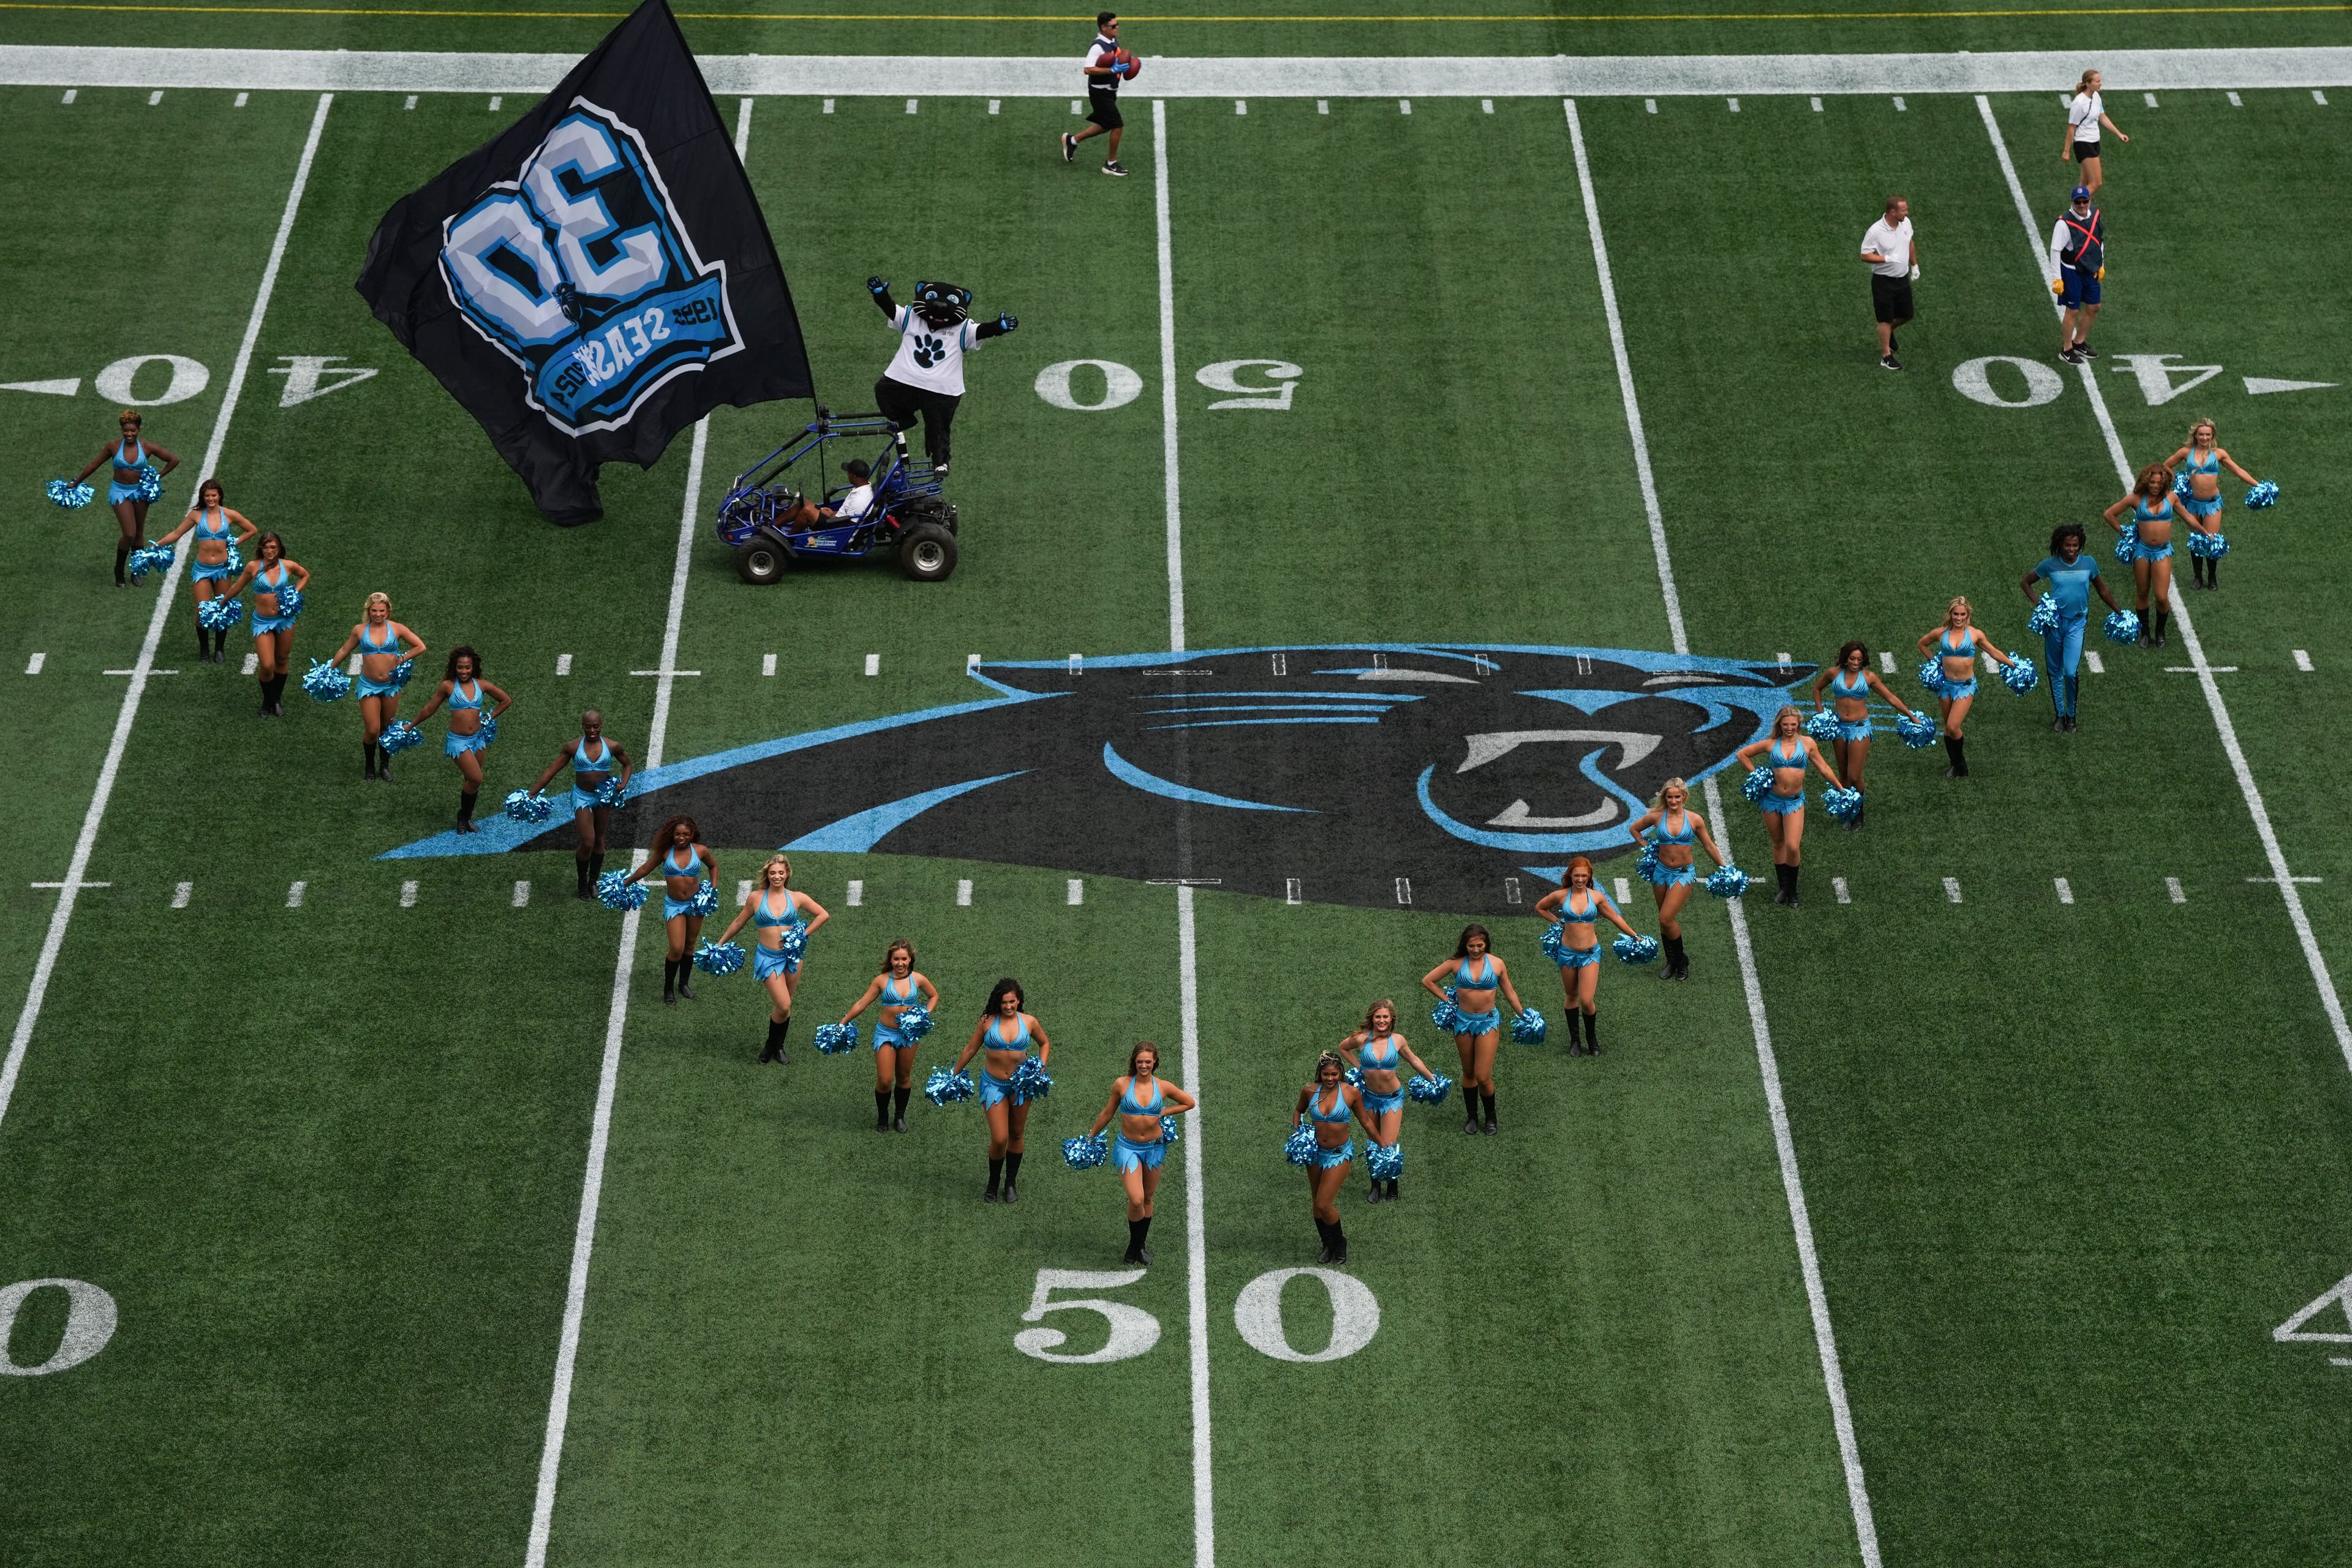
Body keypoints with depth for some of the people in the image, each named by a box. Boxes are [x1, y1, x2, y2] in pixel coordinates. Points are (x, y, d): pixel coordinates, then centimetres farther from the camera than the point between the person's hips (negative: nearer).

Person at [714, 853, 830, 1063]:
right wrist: (720, 944, 19)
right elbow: (739, 922, 14)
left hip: (792, 956, 2)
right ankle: (771, 1046, 8)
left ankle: (778, 1047, 25)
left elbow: (824, 915, 7)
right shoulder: (756, 898, 1)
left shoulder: (797, 898, 2)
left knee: (786, 1005, 8)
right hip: (768, 957, -2)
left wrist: (804, 934, -2)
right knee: (783, 1006, -13)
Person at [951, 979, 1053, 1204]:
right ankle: (993, 1184, 14)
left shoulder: (1029, 1022, -4)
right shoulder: (987, 1022, -7)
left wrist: (1041, 1066, -1)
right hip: (993, 1084, -2)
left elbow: (1045, 1043, 15)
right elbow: (970, 1049, 5)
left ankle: (1011, 1183, 29)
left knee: (1016, 1135, 12)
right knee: (999, 1139, -9)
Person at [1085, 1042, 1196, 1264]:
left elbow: (1190, 1103, 9)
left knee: (1148, 1199, 14)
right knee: (1136, 1200, -15)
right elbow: (1108, 1113, 6)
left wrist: (1164, 1112, -2)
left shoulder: (1163, 1086, -6)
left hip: (1154, 1148, 2)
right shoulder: (1122, 1084, -9)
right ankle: (1134, 1246, 7)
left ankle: (1140, 1246, 31)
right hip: (1128, 1148, -2)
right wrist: (1091, 1136, 15)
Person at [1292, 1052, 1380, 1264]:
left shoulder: (1352, 1092, -14)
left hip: (1339, 1154, -4)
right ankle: (1327, 1245, 34)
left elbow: (1365, 1121, -1)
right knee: (1316, 1203, 14)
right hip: (1315, 1151, 4)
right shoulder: (1310, 1091, -7)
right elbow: (1299, 1110, 15)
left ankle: (1339, 1242, 16)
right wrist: (1296, 1132, -1)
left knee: (1324, 1205, -10)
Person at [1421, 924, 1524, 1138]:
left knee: (1483, 1077, -7)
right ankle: (1472, 1118, 26)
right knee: (1468, 1073, 12)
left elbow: (1509, 993, 8)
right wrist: (1447, 1000, 1)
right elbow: (1427, 981, 3)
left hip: (1488, 1022, -2)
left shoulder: (1497, 964, -3)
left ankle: (1491, 1118, 14)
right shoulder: (1456, 963, -4)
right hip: (1463, 1021, 2)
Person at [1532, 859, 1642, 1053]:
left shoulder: (1597, 897, -3)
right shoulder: (1561, 895, -4)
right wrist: (1558, 922, 7)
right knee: (1572, 997, 12)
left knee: (1587, 1001, -8)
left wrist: (1634, 935, 17)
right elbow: (1540, 907, 15)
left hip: (1590, 953, -1)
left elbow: (1615, 918, 11)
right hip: (1568, 952, 1)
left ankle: (1591, 1038, 15)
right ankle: (1575, 1040, 26)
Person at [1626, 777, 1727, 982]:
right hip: (1662, 871, 3)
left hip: (1683, 873, -3)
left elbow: (1709, 846, 5)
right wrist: (1647, 847, 7)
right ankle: (1672, 961, 25)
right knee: (1665, 920, 9)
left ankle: (1681, 959, 7)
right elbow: (1634, 828, 14)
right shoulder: (1656, 816, -4)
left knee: (1666, 919, -13)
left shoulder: (1695, 819, -7)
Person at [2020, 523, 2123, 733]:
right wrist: (2039, 603, -3)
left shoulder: (2088, 563, -2)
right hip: (2054, 621, 1)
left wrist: (2119, 611, 17)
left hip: (2076, 623, -1)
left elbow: (2102, 590, 12)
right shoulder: (2050, 564, -4)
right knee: (2055, 672, 8)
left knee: (2071, 672, -13)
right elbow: (2025, 582, 9)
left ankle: (2071, 715, 6)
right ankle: (2060, 715, 24)